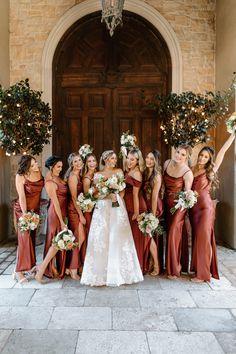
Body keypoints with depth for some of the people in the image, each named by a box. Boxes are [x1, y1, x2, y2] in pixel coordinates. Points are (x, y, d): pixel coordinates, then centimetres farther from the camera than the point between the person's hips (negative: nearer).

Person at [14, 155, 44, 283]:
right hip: (23, 209, -5)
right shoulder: (20, 176, -17)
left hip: (35, 209, 5)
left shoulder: (39, 172, -3)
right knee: (25, 238, -9)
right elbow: (21, 197, -19)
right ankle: (19, 271, -2)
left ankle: (30, 265, 24)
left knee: (32, 237, 10)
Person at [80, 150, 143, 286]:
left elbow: (123, 189, 11)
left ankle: (118, 272, 7)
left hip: (117, 207, 1)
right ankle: (101, 272, 6)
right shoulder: (98, 174, 9)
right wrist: (109, 196, -13)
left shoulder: (119, 171, 13)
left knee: (118, 238, -3)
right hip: (102, 208, 0)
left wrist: (117, 198, -8)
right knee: (101, 239, -4)